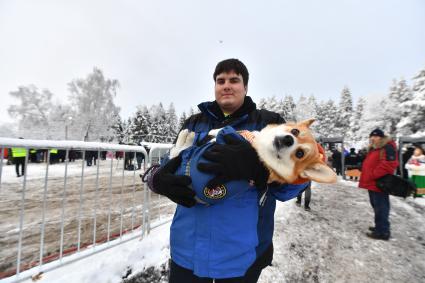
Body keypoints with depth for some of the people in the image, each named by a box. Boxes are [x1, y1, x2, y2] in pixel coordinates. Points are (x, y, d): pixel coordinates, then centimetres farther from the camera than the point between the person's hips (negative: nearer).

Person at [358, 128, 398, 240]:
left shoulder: (388, 147, -13)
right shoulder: (373, 148, 18)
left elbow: (389, 164, -25)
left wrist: (374, 175, -21)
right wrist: (367, 176, 15)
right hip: (373, 183, 10)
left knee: (381, 208, -3)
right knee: (377, 207, 19)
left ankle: (383, 232, 6)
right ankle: (380, 227, 32)